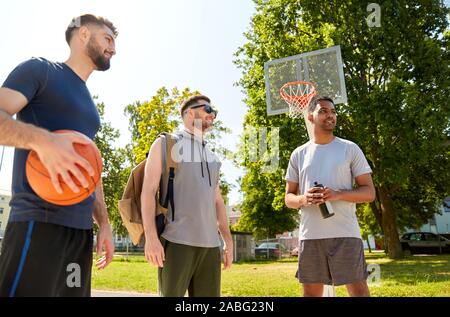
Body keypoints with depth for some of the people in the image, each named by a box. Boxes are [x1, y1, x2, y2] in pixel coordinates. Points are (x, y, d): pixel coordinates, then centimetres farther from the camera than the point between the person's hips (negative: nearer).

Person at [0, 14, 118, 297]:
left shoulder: (90, 106, 22)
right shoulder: (40, 70, 3)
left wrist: (104, 223, 15)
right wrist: (42, 140, -30)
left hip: (82, 228, 7)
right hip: (39, 221, -7)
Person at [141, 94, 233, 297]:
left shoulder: (211, 156, 21)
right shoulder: (165, 144, 6)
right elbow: (148, 191, -4)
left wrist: (228, 239, 15)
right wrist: (151, 236, -13)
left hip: (210, 244, 5)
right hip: (176, 241, -5)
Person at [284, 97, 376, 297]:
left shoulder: (350, 149, 5)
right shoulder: (299, 154, 10)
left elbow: (369, 192, 2)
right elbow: (288, 198, 12)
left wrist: (338, 194, -16)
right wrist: (303, 199, -12)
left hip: (345, 234, -2)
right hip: (310, 235, 2)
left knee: (358, 289, 0)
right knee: (311, 291, 11)